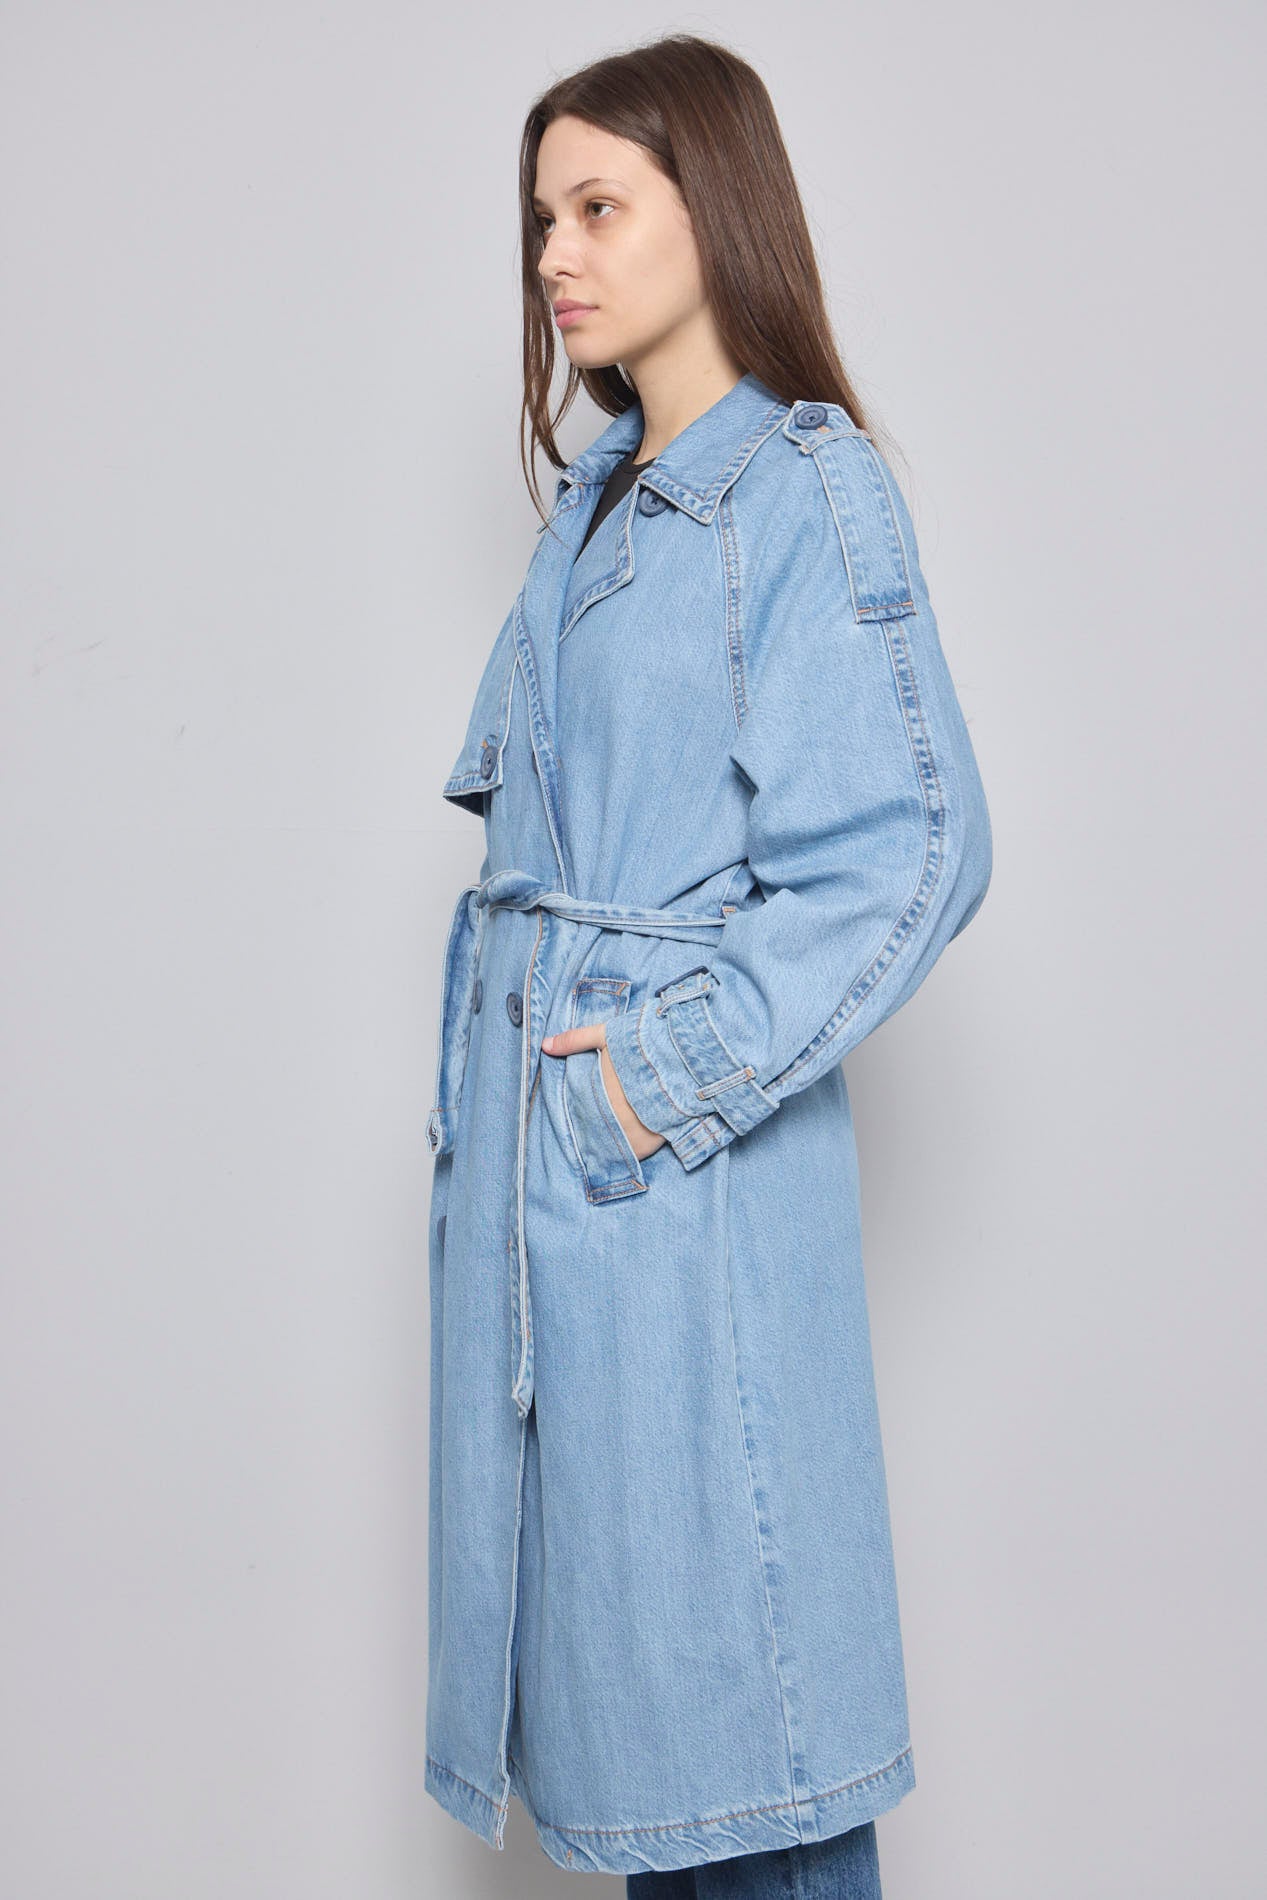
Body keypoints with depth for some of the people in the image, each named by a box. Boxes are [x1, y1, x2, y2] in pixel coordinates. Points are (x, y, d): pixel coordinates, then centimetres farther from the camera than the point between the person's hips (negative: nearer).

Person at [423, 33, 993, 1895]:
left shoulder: (808, 488, -10)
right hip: (529, 1142, 8)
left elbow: (913, 848, -18)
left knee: (719, 1637, 4)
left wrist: (678, 1071, -17)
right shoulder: (597, 504, 14)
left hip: (690, 1167, -8)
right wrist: (484, 1075, 10)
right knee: (587, 1585, 17)